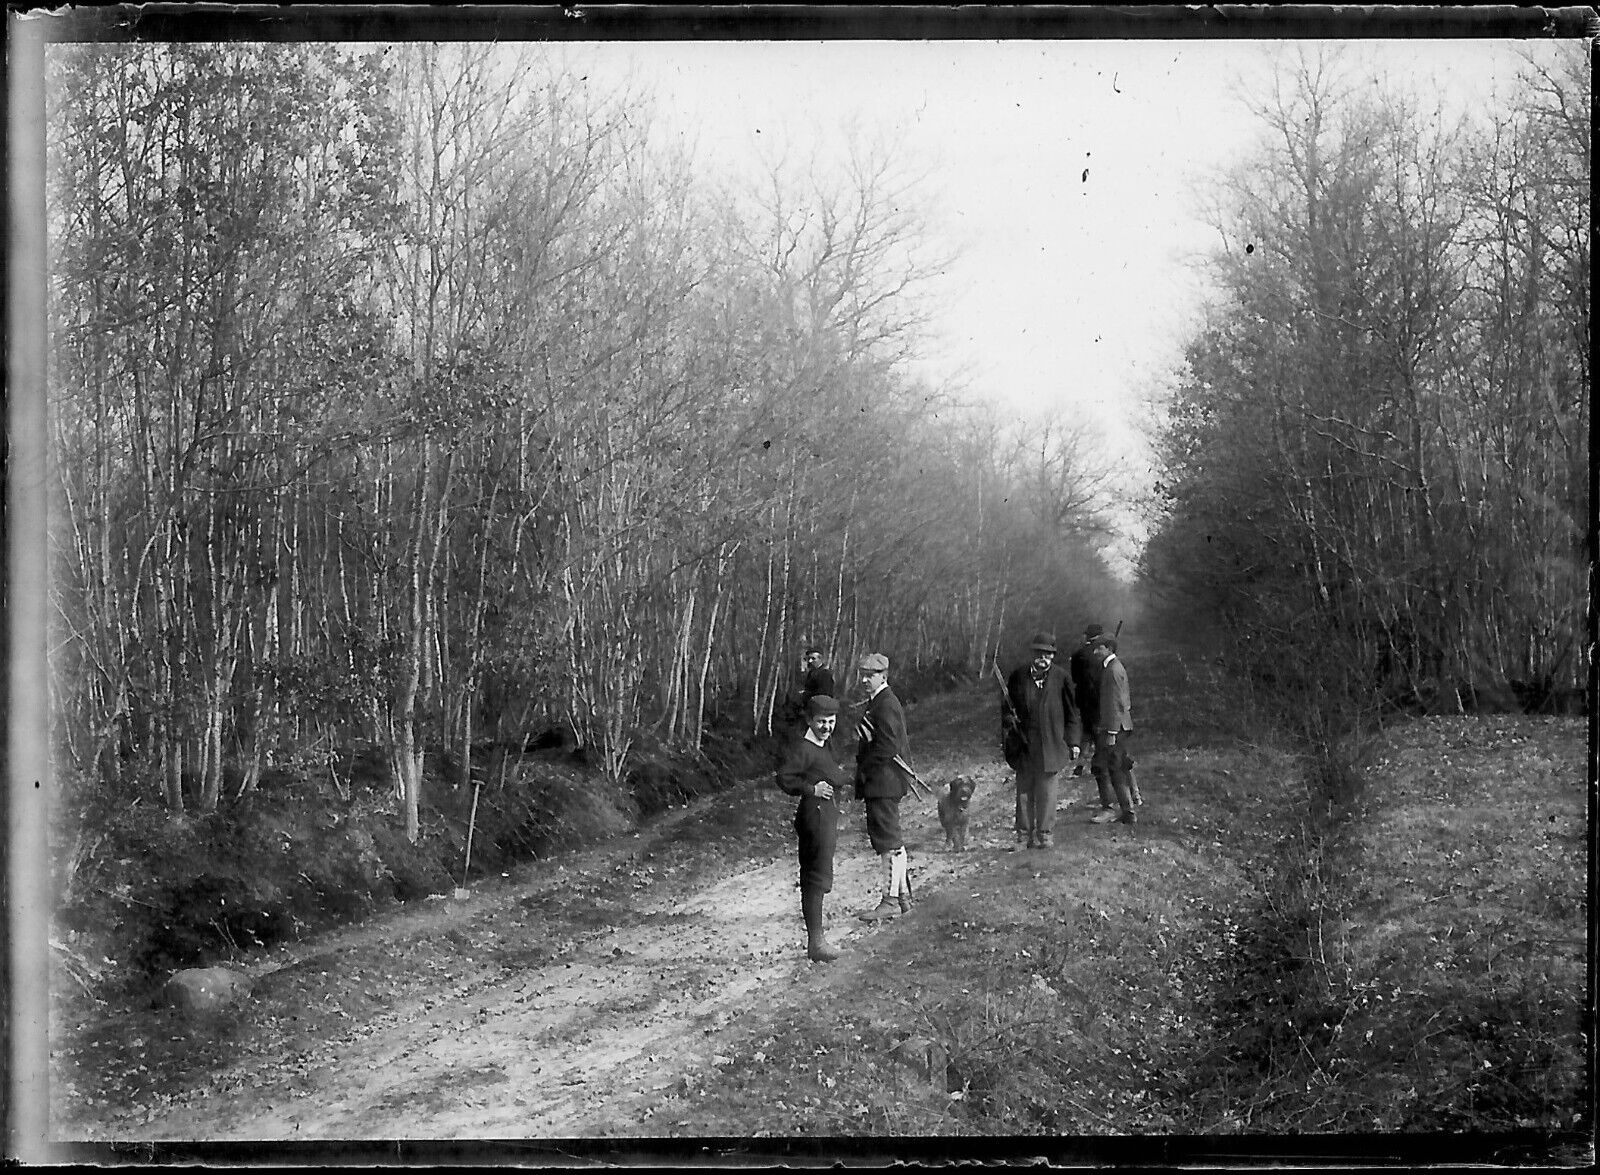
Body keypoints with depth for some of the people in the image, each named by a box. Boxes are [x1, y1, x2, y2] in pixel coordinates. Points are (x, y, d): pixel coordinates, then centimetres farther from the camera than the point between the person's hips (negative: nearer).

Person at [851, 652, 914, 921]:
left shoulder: (886, 705, -16)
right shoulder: (874, 703, 17)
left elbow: (887, 747, -21)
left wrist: (864, 768, -12)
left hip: (883, 783, -11)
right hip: (878, 784, 11)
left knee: (888, 841, -8)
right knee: (891, 840, 14)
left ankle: (890, 901, -6)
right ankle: (903, 895, 21)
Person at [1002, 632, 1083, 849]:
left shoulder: (1060, 677, -1)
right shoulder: (1018, 676, 2)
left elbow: (1071, 712, 5)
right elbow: (1006, 707, 10)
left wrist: (1074, 742, 4)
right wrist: (1006, 734, -1)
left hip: (1050, 744, -1)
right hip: (1023, 744, 1)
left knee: (1047, 790, 2)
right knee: (1024, 791, 6)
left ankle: (1045, 834, 12)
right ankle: (1024, 835, 14)